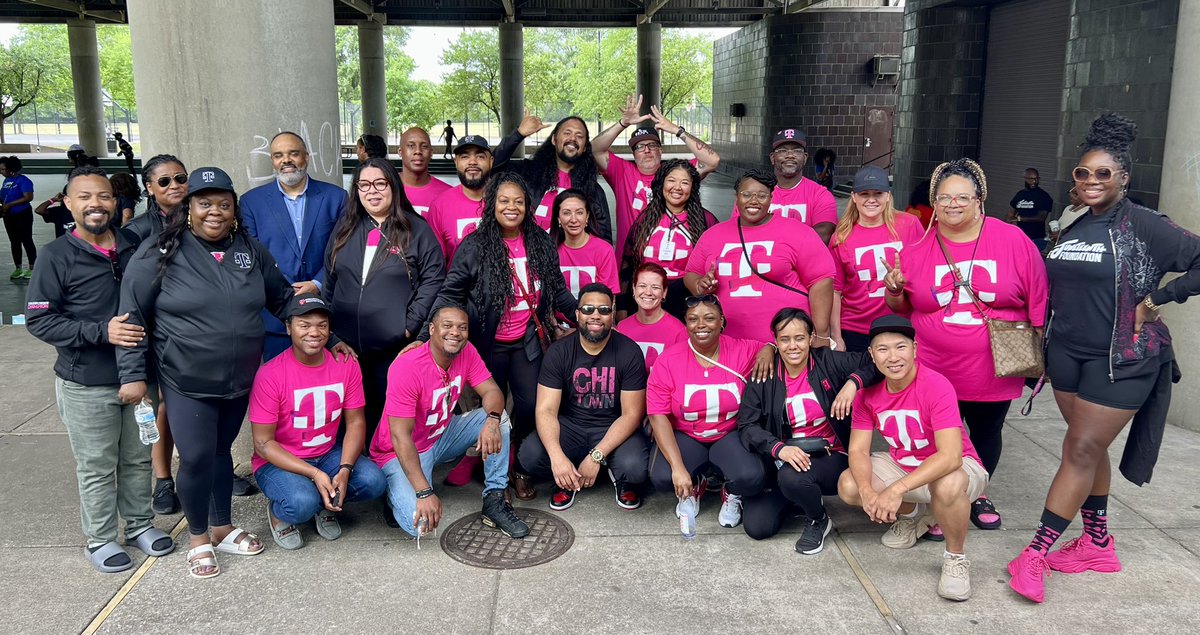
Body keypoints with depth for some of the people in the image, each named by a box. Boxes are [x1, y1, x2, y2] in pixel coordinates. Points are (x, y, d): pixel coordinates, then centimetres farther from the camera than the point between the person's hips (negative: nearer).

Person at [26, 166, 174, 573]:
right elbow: (39, 320, -9)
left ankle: (140, 524, 32)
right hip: (85, 385, -3)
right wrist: (101, 331, -21)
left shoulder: (133, 250, 3)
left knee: (137, 460, 15)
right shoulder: (56, 257, -8)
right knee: (96, 467, 7)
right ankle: (100, 540, 23)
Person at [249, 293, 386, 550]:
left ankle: (326, 505, 8)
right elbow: (263, 444, -16)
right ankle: (278, 511, 5)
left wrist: (345, 470, -20)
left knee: (374, 482, -22)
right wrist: (314, 474, -25)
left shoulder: (346, 365, -6)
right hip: (280, 462, -4)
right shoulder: (270, 375, -18)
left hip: (329, 454, 4)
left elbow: (355, 422, -3)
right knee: (302, 503, -33)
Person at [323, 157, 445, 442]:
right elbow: (330, 279, 15)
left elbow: (433, 280, -5)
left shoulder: (416, 230, -1)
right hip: (347, 344, 4)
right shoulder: (345, 228, 12)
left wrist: (410, 326, -11)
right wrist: (329, 324, 8)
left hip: (396, 346, -4)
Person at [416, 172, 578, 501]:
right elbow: (450, 295, -12)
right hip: (489, 344, -2)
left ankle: (518, 467, 24)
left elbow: (558, 291, 9)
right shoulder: (474, 246, -10)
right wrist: (425, 336, -20)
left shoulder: (541, 243, 1)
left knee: (530, 404, -1)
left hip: (527, 341, 3)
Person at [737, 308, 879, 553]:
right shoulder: (763, 377, -1)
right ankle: (796, 499, 19)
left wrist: (853, 382, -20)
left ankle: (818, 520, 0)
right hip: (786, 460, 3)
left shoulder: (828, 362, -4)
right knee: (756, 526, -13)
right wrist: (779, 449, -26)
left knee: (793, 477, -35)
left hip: (832, 458, -2)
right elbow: (747, 426, -9)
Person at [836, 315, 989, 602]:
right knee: (848, 486, -17)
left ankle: (955, 558, -10)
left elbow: (950, 456, -36)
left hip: (953, 467, -6)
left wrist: (897, 490, -45)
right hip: (902, 464, 6)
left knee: (947, 486, -41)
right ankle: (915, 513, 13)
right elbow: (858, 450, -11)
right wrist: (867, 491, -32)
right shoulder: (868, 392, -10)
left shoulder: (936, 386, -28)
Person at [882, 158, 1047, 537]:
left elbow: (1038, 304, -1)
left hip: (994, 372, 1)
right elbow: (902, 308, 7)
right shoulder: (917, 248, -3)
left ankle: (979, 495, 41)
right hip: (934, 372, 0)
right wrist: (894, 290, -14)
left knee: (987, 433, 18)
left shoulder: (1013, 241, -6)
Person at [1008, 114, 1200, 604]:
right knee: (1089, 448, 13)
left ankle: (1036, 553, -1)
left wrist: (1156, 299, -14)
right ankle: (1098, 543, 26)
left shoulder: (1143, 225, -9)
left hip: (1120, 360, -6)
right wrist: (1044, 346, 11)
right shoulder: (1070, 227, 9)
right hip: (1066, 352, 6)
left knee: (1082, 450, -5)